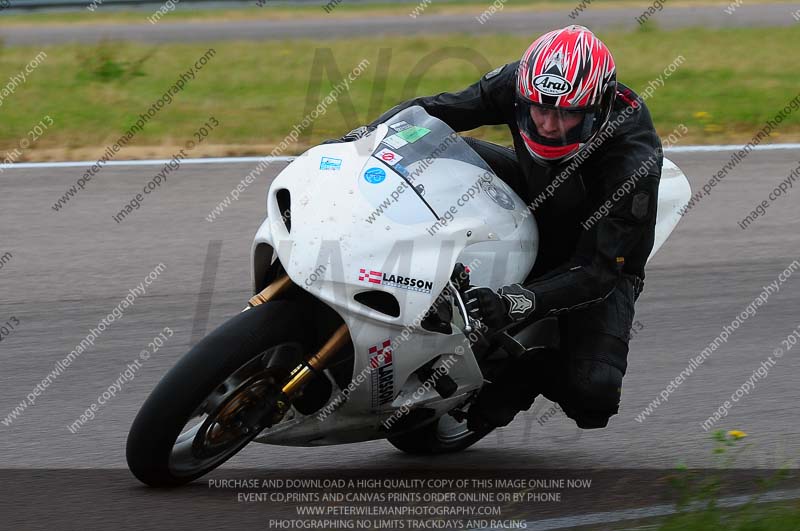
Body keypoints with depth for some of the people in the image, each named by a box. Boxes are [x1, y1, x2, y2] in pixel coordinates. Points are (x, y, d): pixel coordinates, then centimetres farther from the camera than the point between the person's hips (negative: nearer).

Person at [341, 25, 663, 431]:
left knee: (594, 392, -27)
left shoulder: (635, 165, -38)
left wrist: (517, 303, -52)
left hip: (604, 263, -4)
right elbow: (434, 109, -11)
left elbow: (596, 271, -37)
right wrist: (359, 136, -25)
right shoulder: (517, 85, -25)